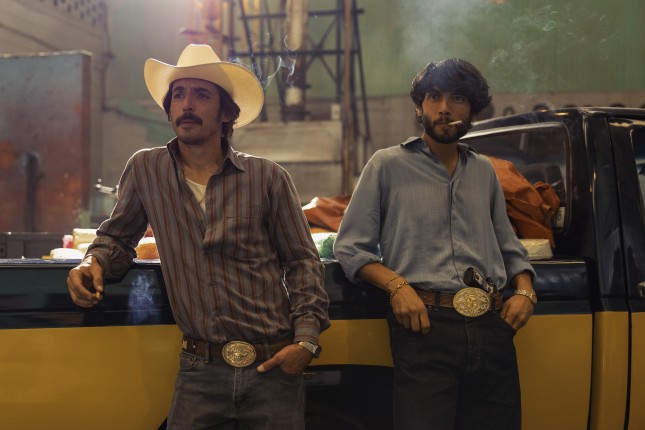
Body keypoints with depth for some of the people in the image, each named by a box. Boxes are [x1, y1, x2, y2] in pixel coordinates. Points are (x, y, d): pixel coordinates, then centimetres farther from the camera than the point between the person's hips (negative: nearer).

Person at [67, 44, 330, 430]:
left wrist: (306, 339, -6)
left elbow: (302, 262, 4)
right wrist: (95, 262, -6)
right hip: (200, 372, 1)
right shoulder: (145, 169, 3)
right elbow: (117, 237, 16)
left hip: (273, 369, 0)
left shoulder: (268, 177, -1)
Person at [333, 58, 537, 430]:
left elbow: (509, 247, 27)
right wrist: (396, 285, -12)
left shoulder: (484, 170, 21)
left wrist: (525, 291, 7)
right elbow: (350, 246, 4)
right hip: (425, 328, -4)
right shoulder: (389, 165, 8)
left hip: (492, 330, 4)